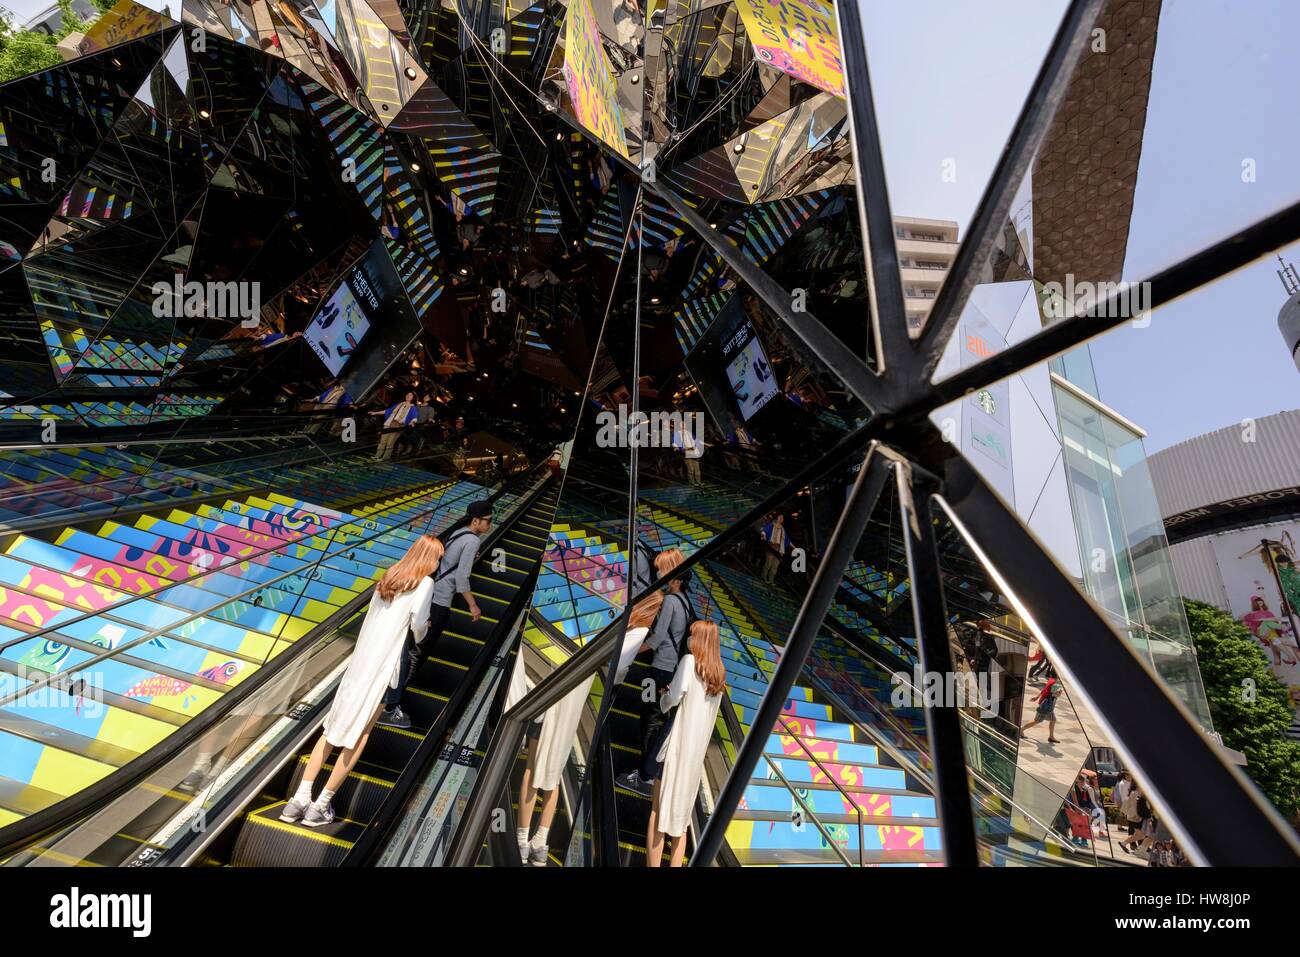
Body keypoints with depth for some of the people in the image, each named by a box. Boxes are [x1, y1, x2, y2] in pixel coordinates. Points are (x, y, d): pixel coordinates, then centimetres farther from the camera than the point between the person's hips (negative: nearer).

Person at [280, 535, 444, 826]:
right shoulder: (424, 583, -7)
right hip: (382, 666, -6)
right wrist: (421, 633, 11)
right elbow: (418, 626, -12)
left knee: (333, 728, 13)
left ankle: (300, 798, 13)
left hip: (359, 659, 6)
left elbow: (381, 619, 14)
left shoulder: (389, 577, 15)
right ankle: (320, 806, 11)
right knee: (360, 734, 6)